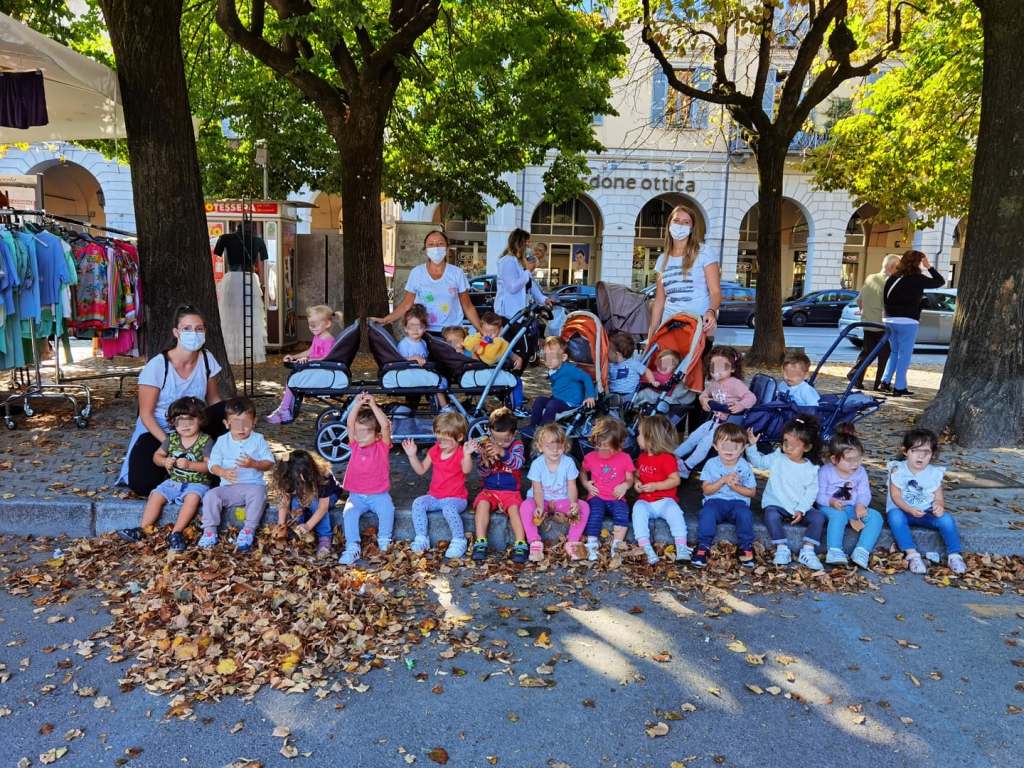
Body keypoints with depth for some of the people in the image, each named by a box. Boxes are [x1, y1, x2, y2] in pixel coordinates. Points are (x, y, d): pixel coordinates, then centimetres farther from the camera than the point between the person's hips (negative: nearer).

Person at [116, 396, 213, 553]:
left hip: (197, 483, -5)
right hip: (174, 481, 5)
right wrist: (164, 461, -8)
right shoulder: (172, 439, 8)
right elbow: (157, 456, 15)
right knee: (156, 495, -16)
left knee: (192, 498, -33)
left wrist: (189, 465, -26)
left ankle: (176, 532, -32)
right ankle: (141, 529, -11)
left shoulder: (205, 440, -7)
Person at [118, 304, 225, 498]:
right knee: (143, 484, -27)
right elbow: (146, 414, -15)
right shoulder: (157, 365, -20)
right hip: (156, 431, -3)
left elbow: (214, 401, 1)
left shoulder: (207, 360, -8)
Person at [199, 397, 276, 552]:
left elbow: (269, 463, 0)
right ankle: (209, 530, -9)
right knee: (210, 495, -22)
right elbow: (213, 465, 4)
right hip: (228, 487, 2)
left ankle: (248, 530, -24)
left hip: (253, 485, -2)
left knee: (258, 494, -34)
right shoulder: (222, 441, 7)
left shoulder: (258, 440, 2)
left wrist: (253, 464, -20)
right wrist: (223, 472, -19)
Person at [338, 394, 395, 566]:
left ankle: (384, 540, -6)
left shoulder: (382, 446, -4)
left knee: (387, 510, -29)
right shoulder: (355, 445, 4)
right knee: (348, 512, -25)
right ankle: (352, 547, -23)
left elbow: (385, 425, -20)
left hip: (379, 494, -2)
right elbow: (350, 424, -10)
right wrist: (357, 405, -21)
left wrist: (373, 405, -23)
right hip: (356, 495, 2)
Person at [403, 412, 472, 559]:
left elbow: (466, 470, -32)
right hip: (434, 496, 6)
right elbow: (421, 470, 12)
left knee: (449, 508, -36)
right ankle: (421, 538, -10)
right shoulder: (435, 450, 6)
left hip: (456, 498, -5)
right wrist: (412, 455, -2)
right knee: (418, 503, -20)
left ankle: (459, 540, -18)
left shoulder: (461, 453, -11)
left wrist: (467, 454, -50)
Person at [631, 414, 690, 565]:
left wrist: (655, 486, -22)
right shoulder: (642, 457, 12)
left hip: (664, 500, -4)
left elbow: (675, 480, -14)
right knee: (638, 509, -28)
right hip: (645, 501, 4)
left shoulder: (667, 458, -9)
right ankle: (647, 549, -38)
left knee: (674, 511, -33)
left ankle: (682, 548, -32)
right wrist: (637, 483, 1)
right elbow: (638, 474, 25)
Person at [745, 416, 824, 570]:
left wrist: (801, 510, -16)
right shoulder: (776, 459, 2)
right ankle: (782, 548, -26)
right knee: (771, 515, -33)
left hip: (800, 508, 1)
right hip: (776, 505, -1)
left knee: (819, 517, -21)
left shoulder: (810, 469, -2)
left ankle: (807, 551, -18)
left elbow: (811, 492, -3)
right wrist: (752, 445, -5)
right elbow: (758, 461, 11)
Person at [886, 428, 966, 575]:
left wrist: (939, 507, -26)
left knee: (946, 518, -25)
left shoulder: (934, 473, 0)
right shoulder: (898, 470, -7)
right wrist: (910, 510, -27)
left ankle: (954, 554, -16)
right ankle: (912, 554, -37)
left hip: (926, 513, 2)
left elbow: (939, 498, -2)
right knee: (895, 516, -35)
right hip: (902, 510, -2)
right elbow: (895, 496, -10)